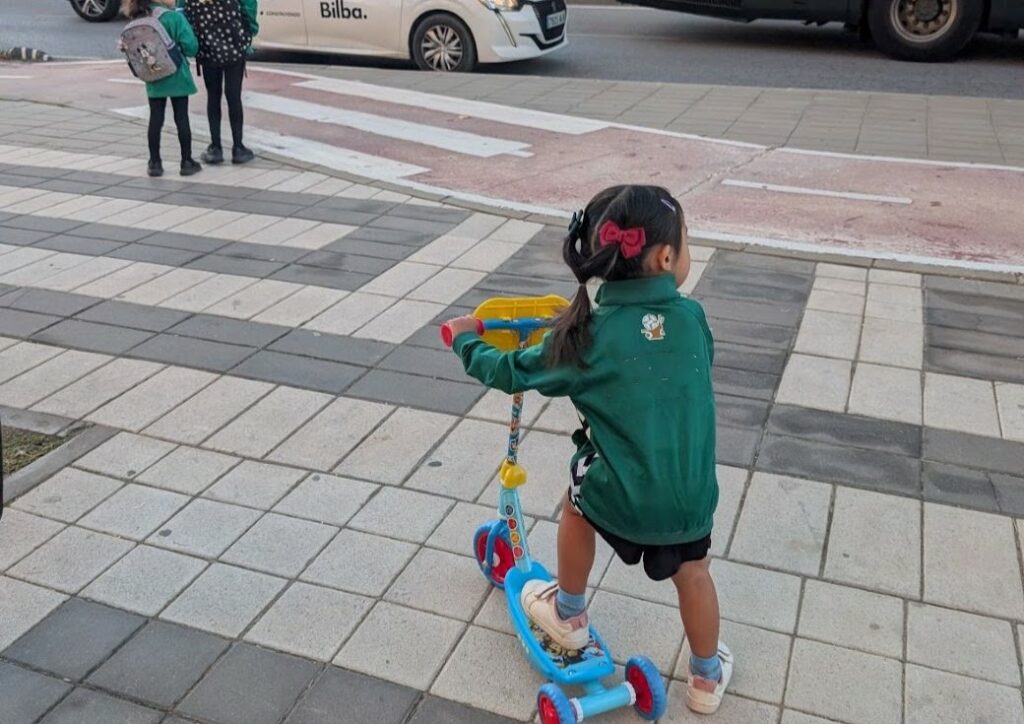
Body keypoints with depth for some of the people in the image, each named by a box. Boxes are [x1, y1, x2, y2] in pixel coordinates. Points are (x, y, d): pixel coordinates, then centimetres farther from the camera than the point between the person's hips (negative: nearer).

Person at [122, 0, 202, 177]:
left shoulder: (138, 21, 1)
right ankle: (187, 162, 9)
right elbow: (191, 47, -16)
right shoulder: (175, 18, -14)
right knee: (182, 119, 4)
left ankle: (155, 163, 12)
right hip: (176, 77, -4)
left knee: (155, 119, 9)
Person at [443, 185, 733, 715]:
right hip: (693, 498, 2)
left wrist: (466, 339, 20)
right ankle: (707, 677, 45)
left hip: (620, 497, -2)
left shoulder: (587, 336, -10)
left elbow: (513, 374, 1)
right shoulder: (692, 317, -4)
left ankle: (569, 616, 44)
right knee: (692, 572, 27)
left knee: (580, 497, 30)